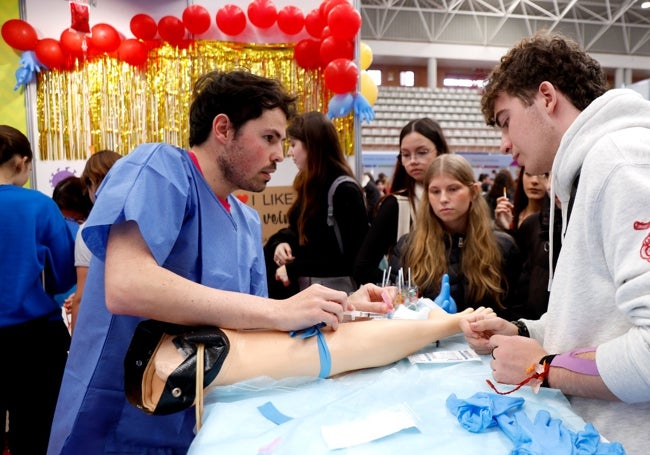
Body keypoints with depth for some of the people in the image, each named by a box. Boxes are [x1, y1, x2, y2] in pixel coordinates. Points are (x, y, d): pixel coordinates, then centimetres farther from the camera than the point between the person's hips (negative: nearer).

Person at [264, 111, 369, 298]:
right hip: (303, 284, 8)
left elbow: (351, 260, -18)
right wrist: (281, 242, -4)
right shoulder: (310, 184, 11)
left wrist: (293, 269, -17)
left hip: (333, 290, -8)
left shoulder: (345, 191, -15)